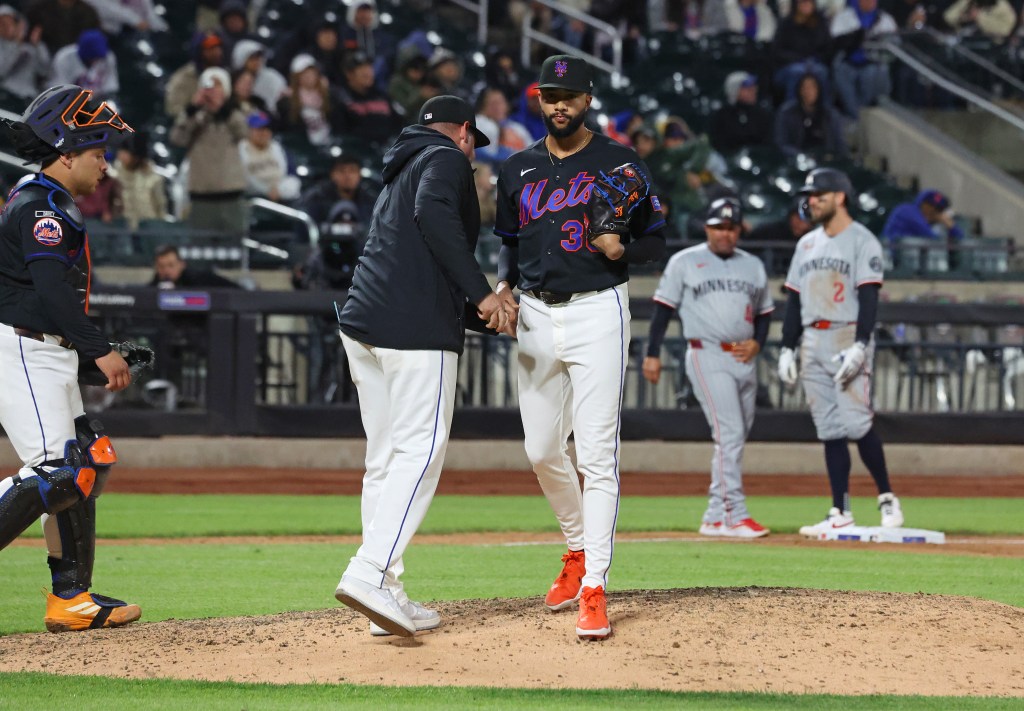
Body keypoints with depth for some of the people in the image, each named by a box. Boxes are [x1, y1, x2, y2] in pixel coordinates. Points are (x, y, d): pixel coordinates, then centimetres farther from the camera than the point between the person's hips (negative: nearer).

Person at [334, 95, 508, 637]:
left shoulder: (399, 172, 29)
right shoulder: (446, 159, 3)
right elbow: (435, 213, -18)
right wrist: (479, 293, -22)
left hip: (362, 325, 9)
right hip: (418, 328, -9)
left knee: (384, 460, 8)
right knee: (420, 452, -11)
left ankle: (387, 600, 6)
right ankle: (370, 573, -25)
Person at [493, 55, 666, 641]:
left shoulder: (620, 164, 0)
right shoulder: (518, 170, 12)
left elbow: (657, 242, 2)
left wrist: (622, 250, -19)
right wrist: (504, 286, 2)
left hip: (598, 312, -5)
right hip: (536, 317, 5)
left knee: (597, 453, -11)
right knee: (542, 451, 9)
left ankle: (594, 589, -14)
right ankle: (578, 549, 34)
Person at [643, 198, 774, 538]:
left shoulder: (754, 266, 17)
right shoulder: (684, 262, 4)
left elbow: (764, 313, 22)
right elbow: (663, 308, 2)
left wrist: (757, 343, 2)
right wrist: (652, 354, -5)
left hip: (744, 360, 6)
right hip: (707, 355, -6)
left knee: (735, 439, 5)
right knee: (729, 433, -17)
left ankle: (714, 518, 12)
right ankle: (735, 514, -19)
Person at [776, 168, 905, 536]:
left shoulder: (862, 241, -3)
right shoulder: (807, 244, 18)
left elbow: (869, 298, -12)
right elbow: (794, 299, 19)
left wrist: (859, 346, -22)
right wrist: (786, 349, 11)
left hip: (848, 337, -7)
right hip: (812, 342, 7)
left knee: (855, 421, -16)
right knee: (830, 429, 4)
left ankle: (887, 498, -4)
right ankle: (840, 512, 4)